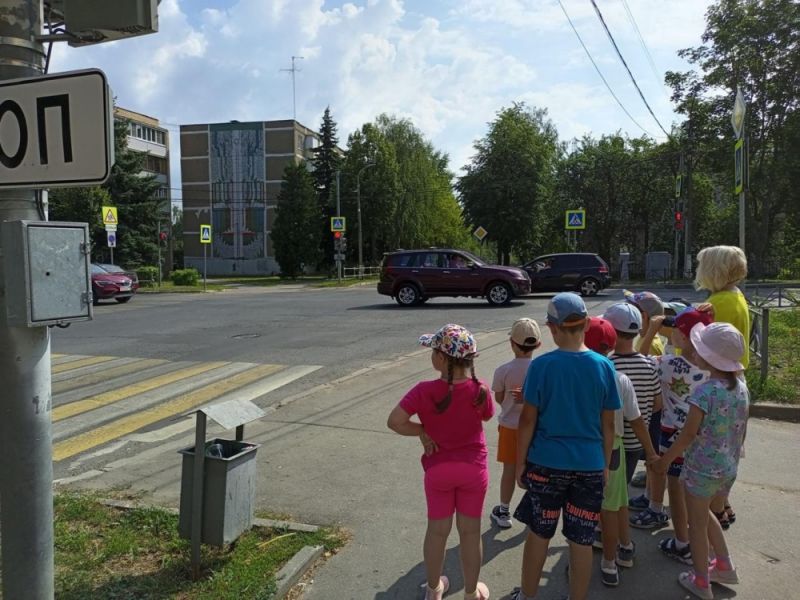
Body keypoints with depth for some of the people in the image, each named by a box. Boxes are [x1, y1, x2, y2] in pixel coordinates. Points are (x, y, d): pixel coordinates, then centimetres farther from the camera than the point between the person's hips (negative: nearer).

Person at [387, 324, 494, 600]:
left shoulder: (425, 391, -22)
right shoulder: (480, 389, -17)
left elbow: (395, 421, -23)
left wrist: (422, 431, -8)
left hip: (438, 469, 0)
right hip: (474, 468, 1)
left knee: (437, 530, 18)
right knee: (470, 531, 16)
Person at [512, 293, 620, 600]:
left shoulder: (541, 365, -12)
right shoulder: (604, 366, -5)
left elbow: (528, 420, -9)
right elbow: (608, 424, 1)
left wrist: (520, 462, 2)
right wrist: (605, 463, 12)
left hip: (546, 463, -1)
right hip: (590, 465, 2)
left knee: (539, 534, 15)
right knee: (582, 540, 12)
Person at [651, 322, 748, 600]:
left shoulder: (704, 393, -25)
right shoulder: (741, 387, -4)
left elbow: (688, 435, -18)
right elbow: (742, 430, 7)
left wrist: (664, 460, -5)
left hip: (702, 468, -7)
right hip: (728, 467, 7)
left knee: (697, 524, 12)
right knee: (704, 514, 29)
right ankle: (725, 566, 38)